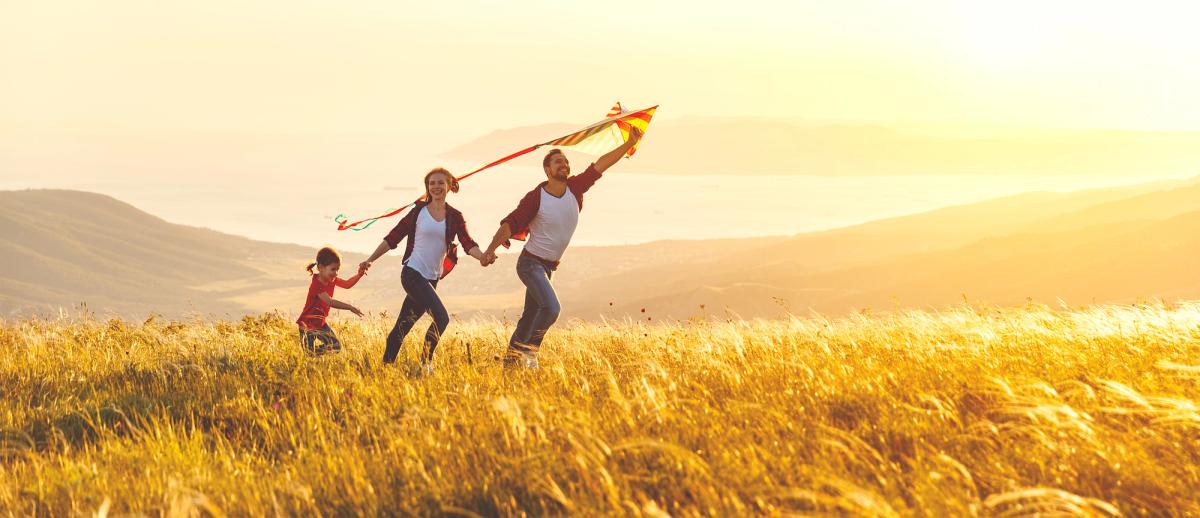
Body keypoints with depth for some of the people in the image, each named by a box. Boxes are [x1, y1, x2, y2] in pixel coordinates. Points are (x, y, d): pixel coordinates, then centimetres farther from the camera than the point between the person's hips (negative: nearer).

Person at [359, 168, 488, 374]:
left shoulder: (454, 217, 7)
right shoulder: (419, 211, -1)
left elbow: (468, 244, -5)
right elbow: (393, 238, 4)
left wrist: (482, 256, -26)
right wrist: (370, 260, -1)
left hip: (431, 278, 4)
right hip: (413, 273, -4)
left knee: (403, 326, 9)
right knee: (441, 317, -18)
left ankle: (386, 364, 19)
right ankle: (426, 362, -4)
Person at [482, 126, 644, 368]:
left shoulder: (574, 188, -4)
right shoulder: (535, 198, -18)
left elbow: (601, 164, -5)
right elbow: (510, 224, -17)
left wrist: (630, 143, -11)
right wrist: (491, 249, -27)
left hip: (548, 267, 7)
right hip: (531, 263, -7)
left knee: (531, 315, 14)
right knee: (551, 308, -23)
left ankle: (512, 356, 25)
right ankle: (529, 351, -9)